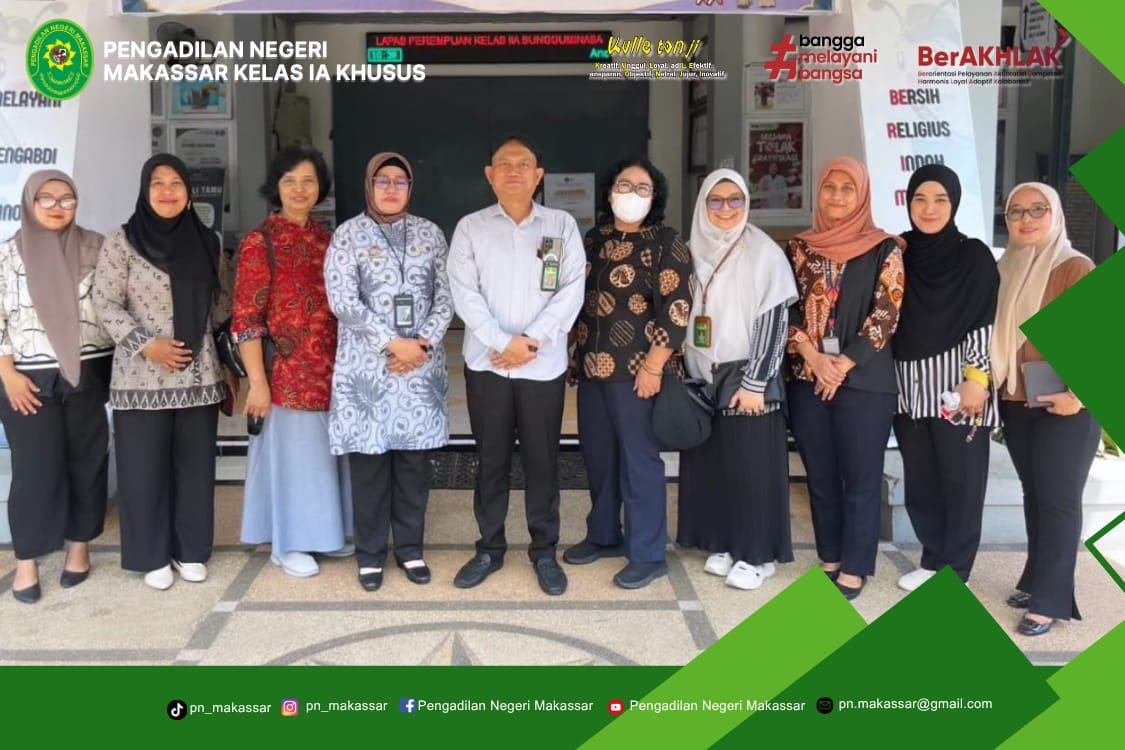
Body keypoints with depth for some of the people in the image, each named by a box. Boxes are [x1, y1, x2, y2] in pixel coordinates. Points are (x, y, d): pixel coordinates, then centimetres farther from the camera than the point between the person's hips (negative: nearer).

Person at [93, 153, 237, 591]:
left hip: (200, 375, 3)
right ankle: (152, 556, 18)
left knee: (196, 465, 8)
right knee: (145, 468, 3)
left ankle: (191, 550, 23)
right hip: (142, 378, -3)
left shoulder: (205, 242, 7)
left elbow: (223, 306, 14)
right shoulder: (122, 242, -3)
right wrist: (147, 344, -14)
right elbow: (105, 303, -5)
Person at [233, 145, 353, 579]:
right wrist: (258, 382, -16)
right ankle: (287, 544, 20)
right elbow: (245, 319, -12)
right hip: (287, 371, -6)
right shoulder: (260, 242, -9)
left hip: (330, 369, 6)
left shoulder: (326, 238, 9)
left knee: (324, 451, 15)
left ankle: (322, 533, 31)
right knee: (292, 452, 5)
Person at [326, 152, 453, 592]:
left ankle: (410, 548, 21)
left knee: (415, 458, 7)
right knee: (370, 460, 3)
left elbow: (446, 296, 5)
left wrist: (423, 343, -9)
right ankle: (371, 553, 16)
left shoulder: (430, 234, 9)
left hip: (422, 365, 2)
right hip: (367, 366, -2)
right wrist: (393, 343, -14)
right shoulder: (349, 234, 0)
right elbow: (343, 301, -9)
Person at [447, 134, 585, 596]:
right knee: (491, 459, 9)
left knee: (542, 460, 6)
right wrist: (504, 343, -15)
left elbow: (571, 290, -4)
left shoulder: (563, 225, 5)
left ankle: (544, 551, 20)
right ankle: (489, 548, 23)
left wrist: (532, 341, -14)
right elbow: (464, 294, -4)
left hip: (544, 364, 0)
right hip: (486, 363, 0)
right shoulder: (470, 228, 4)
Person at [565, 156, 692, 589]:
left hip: (634, 370, -6)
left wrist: (653, 366, -16)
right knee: (598, 456, 14)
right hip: (591, 367, 6)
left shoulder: (665, 242, -5)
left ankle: (648, 555, 10)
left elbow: (676, 309, -11)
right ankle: (604, 535, 31)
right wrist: (577, 355, 12)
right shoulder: (593, 239, 12)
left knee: (638, 459, 0)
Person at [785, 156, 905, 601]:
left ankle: (854, 567, 11)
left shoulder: (884, 250, 1)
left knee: (860, 477, 1)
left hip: (865, 380, -3)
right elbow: (787, 308, 6)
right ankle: (830, 558, 22)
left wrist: (844, 364, -12)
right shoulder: (800, 248, 10)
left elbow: (887, 313, -6)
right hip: (808, 377, 3)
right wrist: (812, 357, -9)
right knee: (821, 476, 9)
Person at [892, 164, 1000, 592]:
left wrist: (977, 379, -14)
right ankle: (933, 560, 25)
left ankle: (956, 572, 15)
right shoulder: (898, 253, 6)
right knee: (919, 480, 10)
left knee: (961, 480, 2)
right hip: (910, 387, 4)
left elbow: (986, 323, -7)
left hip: (958, 385, -4)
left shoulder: (975, 256, -4)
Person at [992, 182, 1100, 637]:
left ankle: (1050, 600, 7)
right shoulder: (1004, 270, 9)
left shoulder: (1076, 268, -9)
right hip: (1016, 404, 6)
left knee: (1058, 500, 0)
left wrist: (1079, 395, -19)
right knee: (1033, 495, 14)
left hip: (1064, 407, -6)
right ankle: (1036, 580, 25)